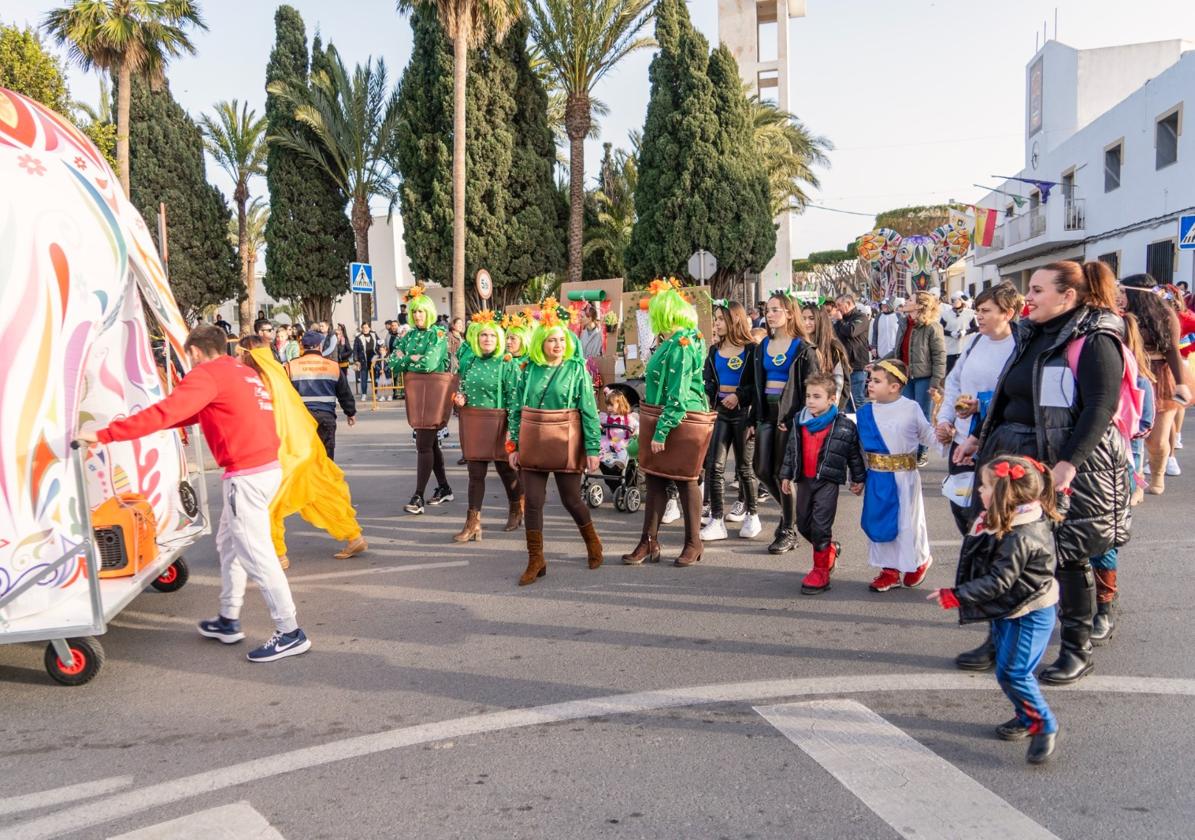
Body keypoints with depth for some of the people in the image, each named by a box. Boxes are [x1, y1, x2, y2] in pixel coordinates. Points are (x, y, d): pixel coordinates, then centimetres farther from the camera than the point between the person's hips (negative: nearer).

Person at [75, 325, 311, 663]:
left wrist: (103, 434, -12)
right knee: (229, 543, 21)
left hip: (246, 475, -10)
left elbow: (165, 413, -16)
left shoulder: (207, 374, -8)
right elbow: (192, 413, 26)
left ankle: (290, 634, 0)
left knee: (256, 554, -4)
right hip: (266, 466, 10)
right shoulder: (243, 372, 19)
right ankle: (228, 621, 30)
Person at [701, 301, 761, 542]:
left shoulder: (752, 350, -5)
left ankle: (751, 515, 25)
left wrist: (739, 396, -20)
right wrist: (707, 398, -6)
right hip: (720, 411, 4)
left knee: (744, 467, 7)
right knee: (714, 466, -4)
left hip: (743, 412, -4)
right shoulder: (714, 350, 11)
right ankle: (717, 521, 1)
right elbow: (708, 381, 13)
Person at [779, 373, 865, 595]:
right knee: (803, 524, 12)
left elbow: (855, 454, 2)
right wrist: (786, 475, 14)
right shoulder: (800, 422, 5)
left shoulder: (844, 426, -7)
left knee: (820, 525, -7)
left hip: (827, 481, -5)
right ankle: (830, 549, 37)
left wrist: (858, 479, 7)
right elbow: (791, 450, 14)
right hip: (804, 480, 6)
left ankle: (821, 570, 5)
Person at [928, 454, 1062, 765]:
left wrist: (956, 596, -27)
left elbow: (999, 581, -29)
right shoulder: (1003, 525, 2)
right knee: (1007, 668, 17)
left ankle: (1044, 725, 8)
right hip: (1009, 611, 10)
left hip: (1029, 615, -10)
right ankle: (1026, 717, 33)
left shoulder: (1021, 538, -28)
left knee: (1013, 672, -8)